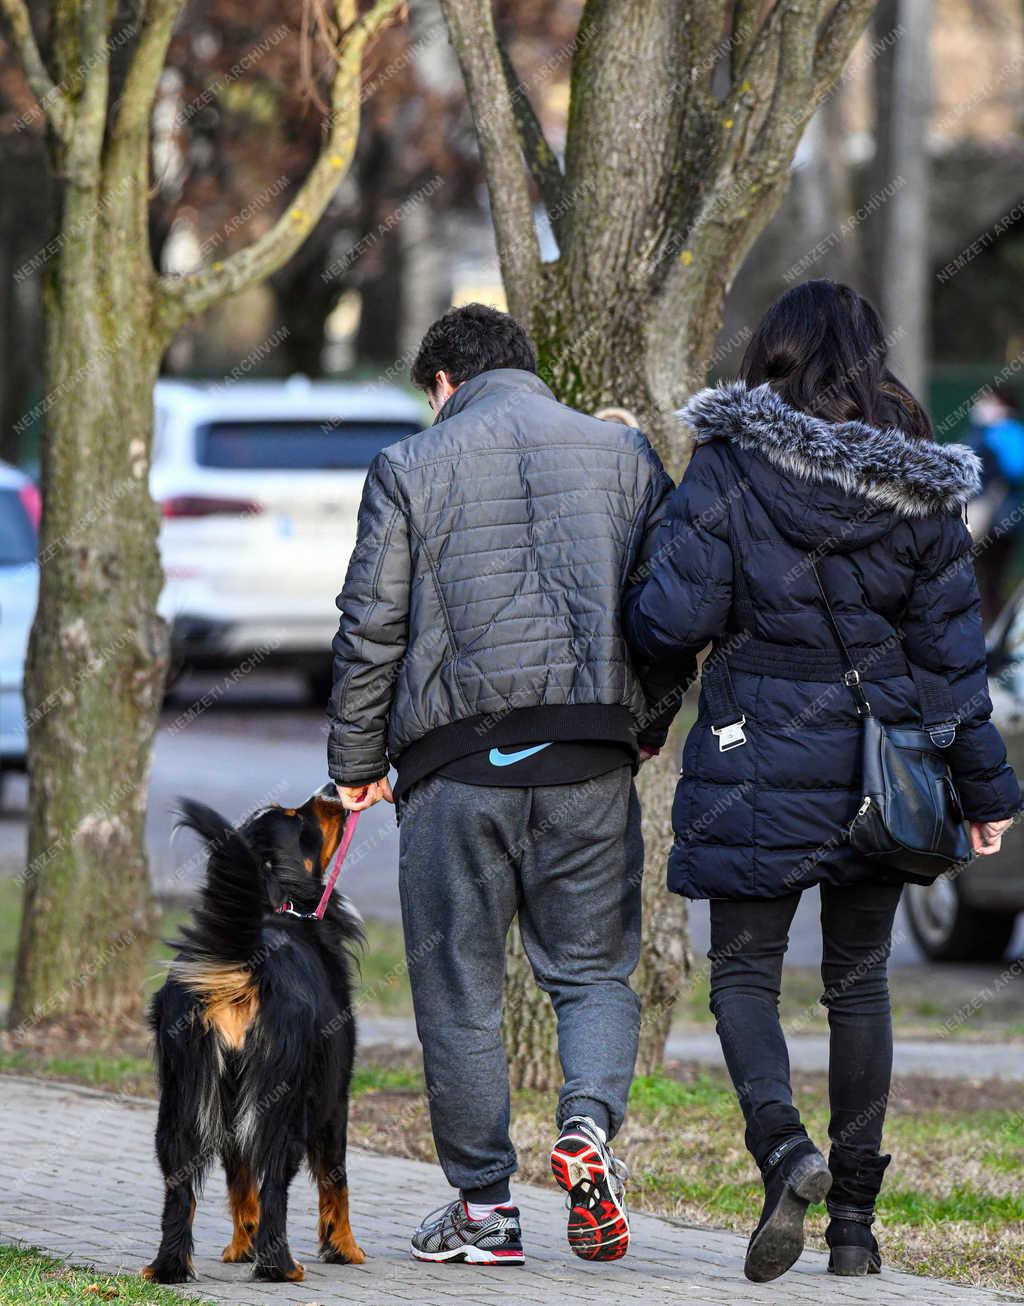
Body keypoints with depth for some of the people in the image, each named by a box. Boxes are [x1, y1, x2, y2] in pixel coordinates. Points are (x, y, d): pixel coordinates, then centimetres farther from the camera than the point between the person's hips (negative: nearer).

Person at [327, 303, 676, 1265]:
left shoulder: (409, 470, 2)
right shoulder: (624, 455, 10)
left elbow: (371, 628, 1)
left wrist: (356, 763, 10)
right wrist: (647, 725, 23)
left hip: (458, 760, -2)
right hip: (592, 753, 2)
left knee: (459, 985, 6)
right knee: (593, 968, 11)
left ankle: (483, 1204, 7)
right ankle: (589, 1122, -16)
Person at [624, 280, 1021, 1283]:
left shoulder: (728, 468, -9)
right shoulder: (920, 490, 0)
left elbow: (673, 620, -12)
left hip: (759, 770, -3)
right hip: (879, 770, 3)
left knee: (744, 973, 7)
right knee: (858, 980, 13)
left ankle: (783, 1145, -21)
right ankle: (854, 1219, 13)